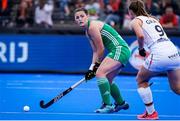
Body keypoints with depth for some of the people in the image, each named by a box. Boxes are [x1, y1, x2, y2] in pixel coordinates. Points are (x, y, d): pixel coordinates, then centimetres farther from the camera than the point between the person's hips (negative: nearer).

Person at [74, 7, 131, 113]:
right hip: (122, 52, 10)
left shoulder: (92, 26, -13)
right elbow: (95, 51, 15)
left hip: (120, 50, -10)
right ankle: (121, 103, 35)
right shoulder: (88, 31, 18)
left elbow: (101, 49, -12)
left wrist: (97, 65, -2)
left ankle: (107, 105, -24)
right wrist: (92, 68, 4)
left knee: (100, 73, -21)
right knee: (107, 80, 19)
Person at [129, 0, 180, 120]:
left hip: (160, 54, -6)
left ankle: (151, 113, 15)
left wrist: (141, 48, 5)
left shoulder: (135, 21, 7)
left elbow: (141, 36, -12)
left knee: (141, 80, 18)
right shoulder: (153, 19, 27)